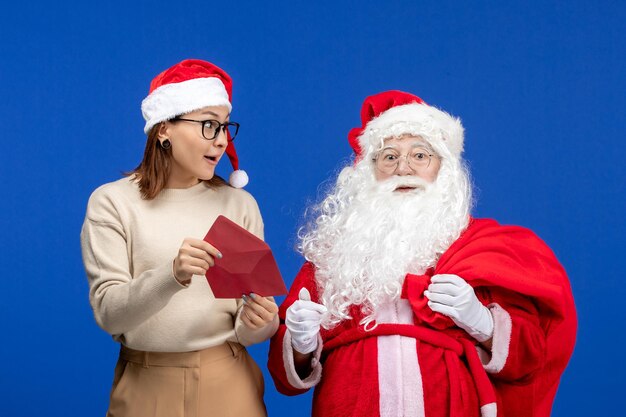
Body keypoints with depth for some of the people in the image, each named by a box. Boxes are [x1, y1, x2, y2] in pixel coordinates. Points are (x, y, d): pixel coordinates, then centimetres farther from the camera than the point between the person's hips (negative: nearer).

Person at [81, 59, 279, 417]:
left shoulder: (240, 204, 1)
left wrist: (256, 324, -23)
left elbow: (254, 325, 0)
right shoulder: (112, 202, -5)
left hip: (227, 383, 2)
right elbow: (109, 313, -15)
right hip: (145, 386, -1)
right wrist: (172, 275, -31)